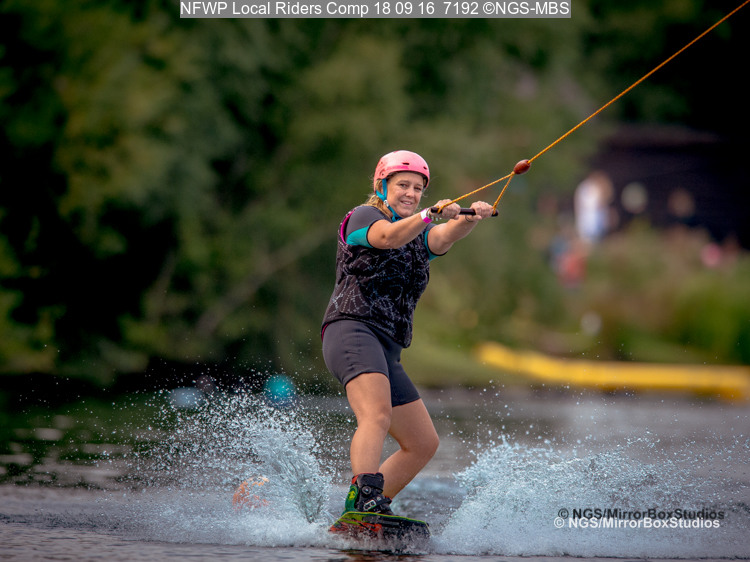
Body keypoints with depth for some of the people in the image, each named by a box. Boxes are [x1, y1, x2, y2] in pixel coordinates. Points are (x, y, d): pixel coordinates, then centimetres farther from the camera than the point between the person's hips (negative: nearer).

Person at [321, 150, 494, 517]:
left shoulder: (420, 236, 24)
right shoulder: (362, 217, 6)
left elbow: (443, 237, 0)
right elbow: (388, 237, -18)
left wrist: (471, 218, -23)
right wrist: (432, 213, -35)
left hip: (387, 352, 8)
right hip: (352, 330, -8)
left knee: (423, 444, 7)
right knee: (378, 417, -31)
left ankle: (364, 513, 9)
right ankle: (363, 497, -46)